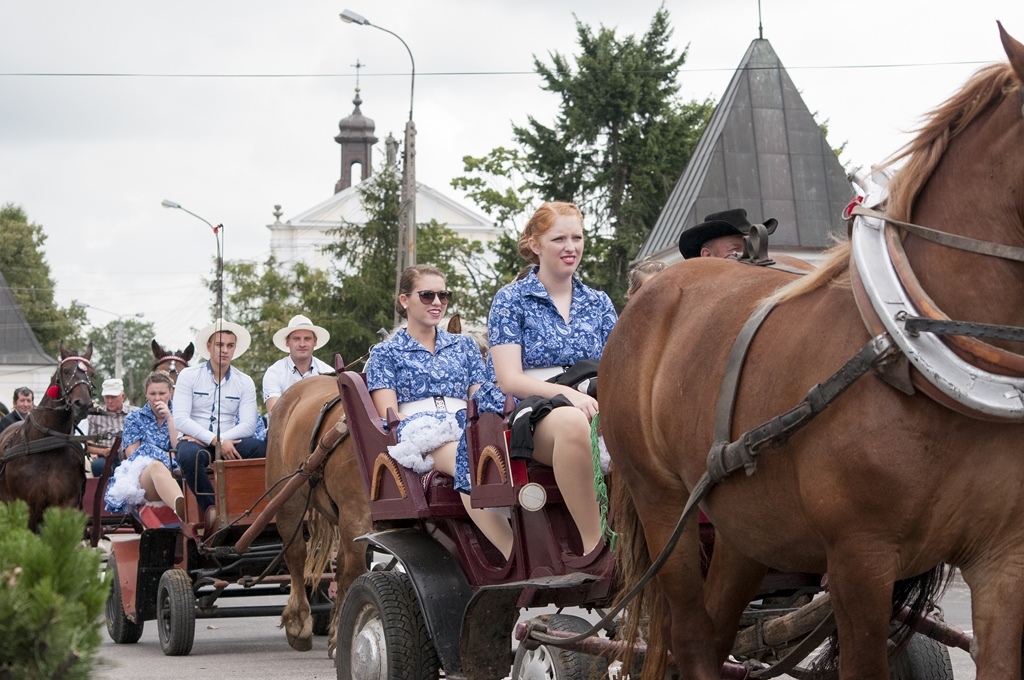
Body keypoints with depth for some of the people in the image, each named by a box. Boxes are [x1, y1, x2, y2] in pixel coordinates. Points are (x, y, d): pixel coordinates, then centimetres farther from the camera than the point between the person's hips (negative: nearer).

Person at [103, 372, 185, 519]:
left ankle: (180, 507, -77)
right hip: (141, 476, -1)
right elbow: (132, 454, 8)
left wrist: (169, 418, 1)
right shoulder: (134, 418, 20)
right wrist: (167, 455, -1)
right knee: (156, 466, -40)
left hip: (172, 474, 1)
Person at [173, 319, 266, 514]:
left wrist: (221, 439, -17)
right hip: (194, 440, -2)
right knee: (189, 455, -39)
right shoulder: (189, 376, 1)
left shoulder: (245, 382, 8)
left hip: (228, 441, 2)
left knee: (262, 450, -28)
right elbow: (180, 419, -9)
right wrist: (215, 441, -20)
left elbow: (249, 425, -2)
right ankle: (210, 508, -26)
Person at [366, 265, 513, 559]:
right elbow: (389, 414, 5)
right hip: (418, 434, -3)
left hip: (467, 427, 3)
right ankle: (517, 556, -53)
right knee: (471, 459, -39)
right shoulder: (385, 353, 18)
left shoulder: (464, 345, 28)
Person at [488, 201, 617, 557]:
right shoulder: (511, 300, 7)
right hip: (535, 413, -4)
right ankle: (594, 545, -41)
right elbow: (510, 380, -3)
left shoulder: (598, 303, 20)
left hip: (598, 410, 4)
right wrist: (567, 393, -18)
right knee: (571, 420, -41)